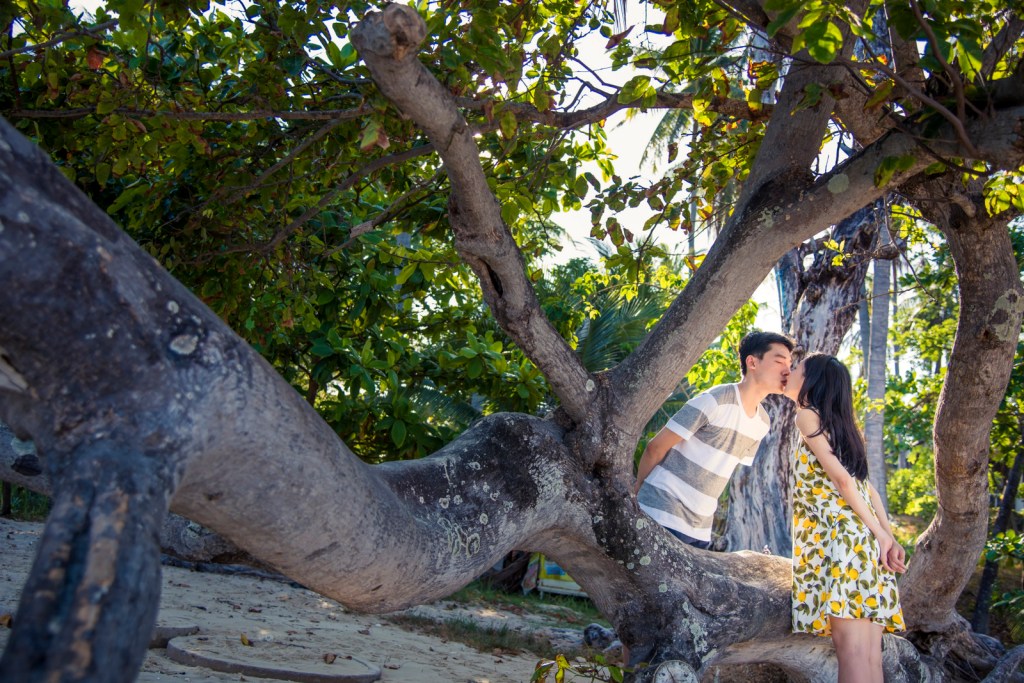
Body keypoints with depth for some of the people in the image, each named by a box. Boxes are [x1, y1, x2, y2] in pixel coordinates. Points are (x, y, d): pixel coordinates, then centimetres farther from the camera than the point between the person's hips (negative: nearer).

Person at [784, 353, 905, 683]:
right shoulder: (841, 424, 25)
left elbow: (840, 477, -8)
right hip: (864, 538, 8)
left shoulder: (806, 416, 1)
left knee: (851, 647, -15)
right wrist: (889, 537, 10)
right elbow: (867, 487, 17)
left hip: (839, 531, -8)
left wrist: (879, 533, -9)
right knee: (869, 653, 1)